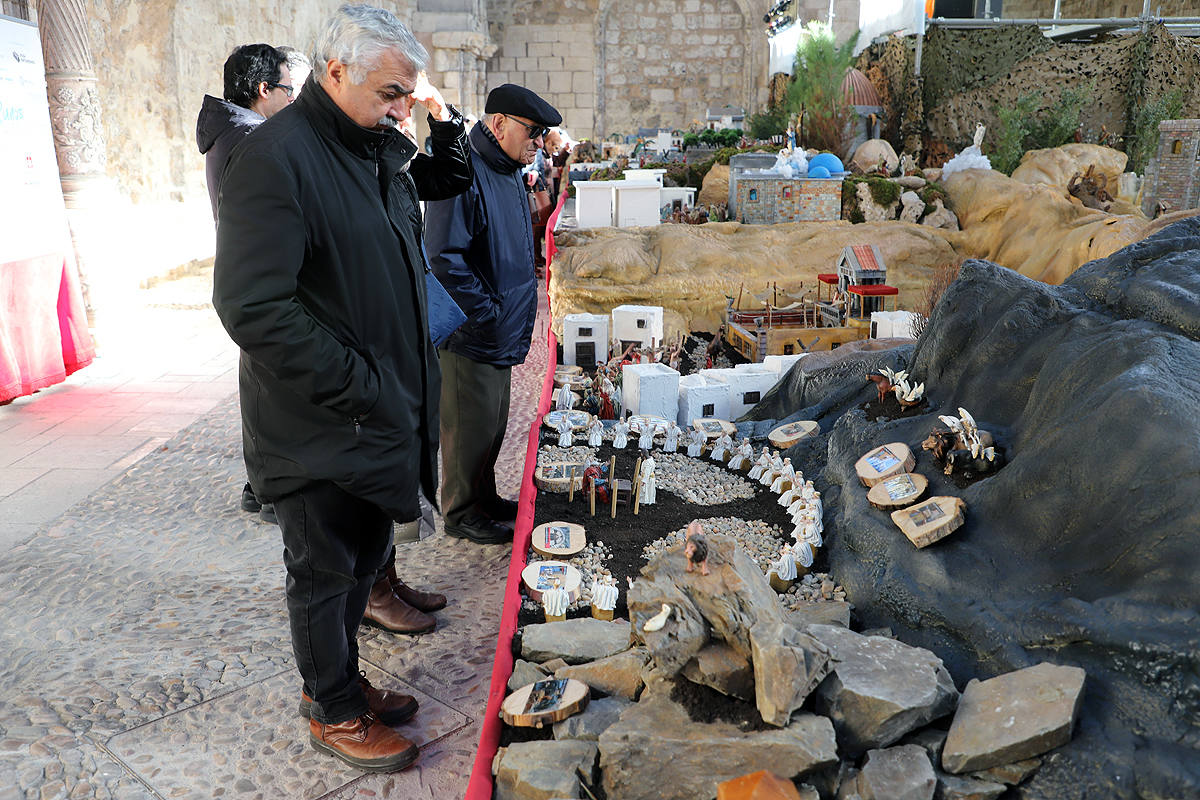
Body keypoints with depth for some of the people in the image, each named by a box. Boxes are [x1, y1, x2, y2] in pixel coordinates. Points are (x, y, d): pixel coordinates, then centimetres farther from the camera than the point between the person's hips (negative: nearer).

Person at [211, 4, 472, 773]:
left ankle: (342, 680, 42)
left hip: (384, 410, 8)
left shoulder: (382, 148, 7)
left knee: (366, 559, 21)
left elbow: (452, 181, 26)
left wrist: (445, 118, 6)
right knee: (325, 572, 11)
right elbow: (254, 308, -25)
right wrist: (359, 391, -22)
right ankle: (334, 712, 32)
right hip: (321, 427, -8)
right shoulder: (275, 157, -19)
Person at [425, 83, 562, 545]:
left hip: (501, 333, 9)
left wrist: (514, 322, 14)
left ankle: (483, 496, 35)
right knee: (470, 425, 3)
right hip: (470, 335, -9)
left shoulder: (508, 172, 13)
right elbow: (444, 260, -25)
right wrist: (489, 315, -20)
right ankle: (460, 512, 20)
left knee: (493, 421, 19)